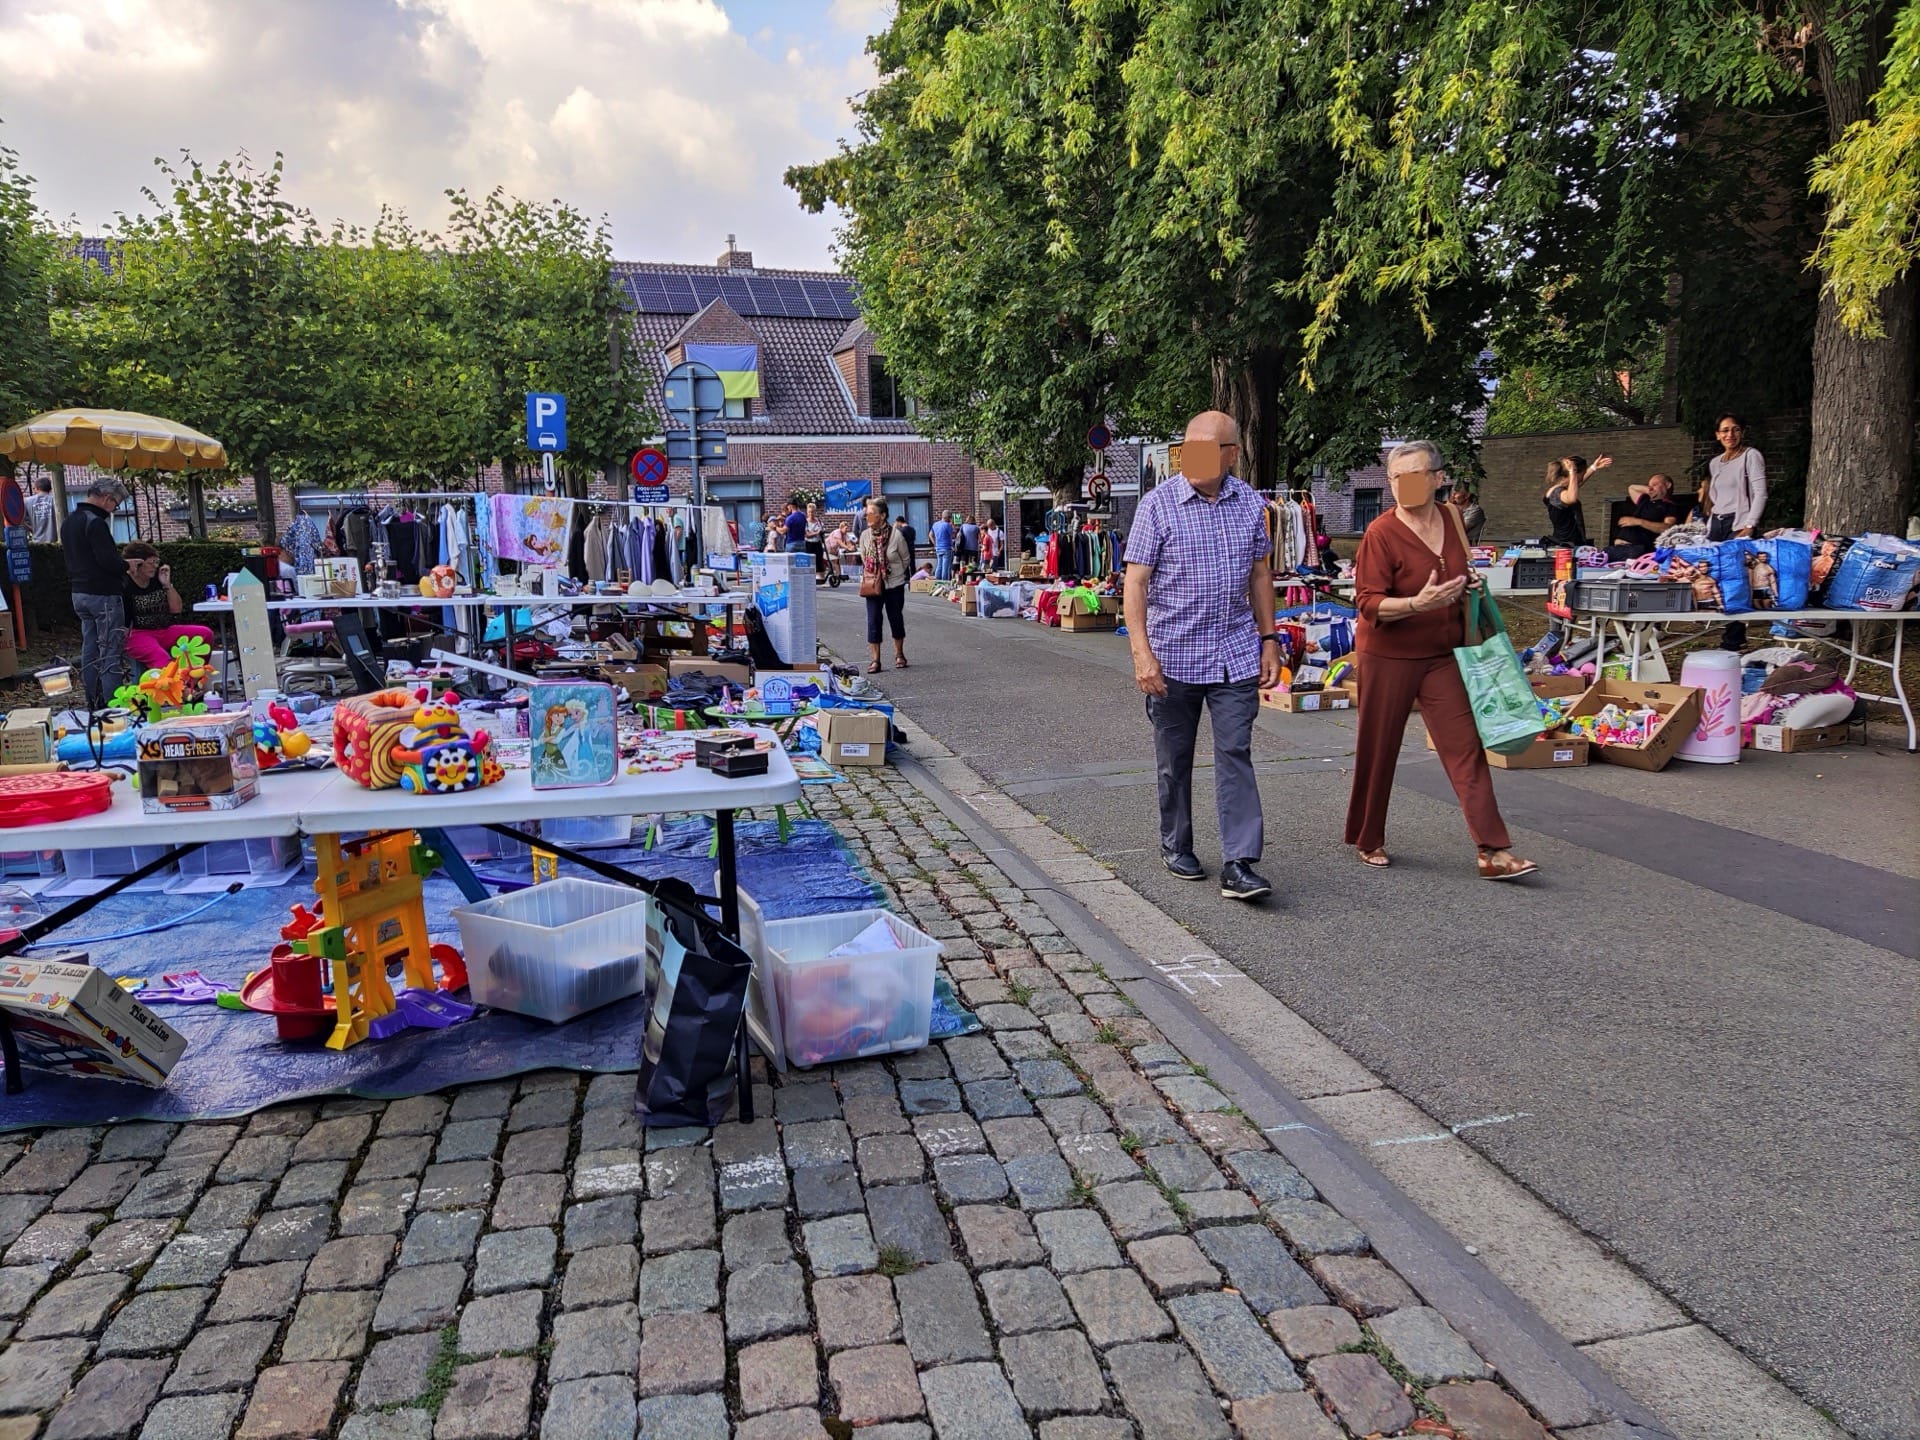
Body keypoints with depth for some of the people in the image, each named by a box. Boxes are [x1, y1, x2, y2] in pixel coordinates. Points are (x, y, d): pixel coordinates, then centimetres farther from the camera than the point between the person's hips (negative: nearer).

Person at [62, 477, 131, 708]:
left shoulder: (69, 522, 14)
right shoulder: (95, 523, -17)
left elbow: (73, 558, 20)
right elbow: (109, 561, -23)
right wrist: (126, 566, -4)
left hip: (79, 593, 10)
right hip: (103, 594, -10)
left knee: (89, 650, 14)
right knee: (111, 653, -7)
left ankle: (94, 704, 20)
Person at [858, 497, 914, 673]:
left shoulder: (896, 535, -14)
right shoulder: (865, 535, -5)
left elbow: (906, 559, 0)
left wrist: (895, 573, 5)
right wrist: (871, 575, 7)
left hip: (895, 584, -2)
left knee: (896, 619, 10)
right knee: (873, 620, -3)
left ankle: (899, 655, 27)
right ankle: (875, 660, 4)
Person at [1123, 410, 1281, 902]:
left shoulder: (1250, 503, 4)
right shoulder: (1158, 504, -8)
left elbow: (1260, 575, 14)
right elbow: (1135, 582, -11)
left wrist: (1268, 639, 10)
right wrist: (1142, 653, -20)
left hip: (1235, 654, 2)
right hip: (1173, 654, -2)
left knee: (1235, 754, -3)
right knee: (1174, 760, 10)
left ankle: (1239, 864, -2)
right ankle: (1175, 846, 29)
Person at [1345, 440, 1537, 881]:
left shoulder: (1450, 520, 4)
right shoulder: (1381, 533, -13)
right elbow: (1368, 603, -18)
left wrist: (1469, 584, 1)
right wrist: (1417, 604, -33)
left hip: (1443, 655, 5)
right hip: (1389, 655, -4)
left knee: (1466, 746, -2)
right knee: (1378, 749, 7)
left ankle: (1493, 852, -1)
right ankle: (1368, 840, 25)